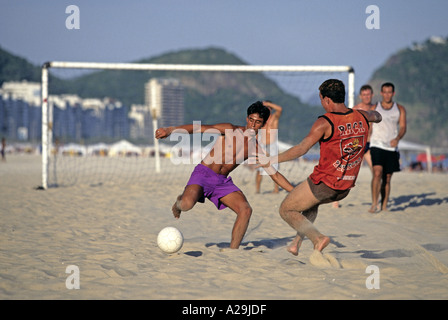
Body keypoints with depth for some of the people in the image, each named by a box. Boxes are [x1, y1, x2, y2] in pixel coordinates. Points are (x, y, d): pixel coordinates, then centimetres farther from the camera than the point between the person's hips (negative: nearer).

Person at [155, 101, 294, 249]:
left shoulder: (256, 149, 8)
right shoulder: (230, 130, -5)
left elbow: (275, 174, 13)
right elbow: (199, 129, -11)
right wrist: (169, 130, -20)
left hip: (223, 181, 4)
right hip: (203, 174, -4)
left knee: (246, 210, -20)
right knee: (187, 204, -31)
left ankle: (233, 250, -9)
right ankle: (179, 202, 9)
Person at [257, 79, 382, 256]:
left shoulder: (325, 122, -18)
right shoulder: (361, 116, 2)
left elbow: (301, 149, -22)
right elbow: (377, 117, 26)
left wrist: (271, 160, -17)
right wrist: (374, 113, 49)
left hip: (324, 182, -7)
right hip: (345, 187, 7)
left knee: (286, 210, 10)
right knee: (311, 203, 36)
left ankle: (318, 237, -9)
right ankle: (297, 242, 28)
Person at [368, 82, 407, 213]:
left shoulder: (400, 109, 9)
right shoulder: (374, 108, 8)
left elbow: (403, 127, -1)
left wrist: (397, 138, -21)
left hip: (392, 148, 2)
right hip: (377, 145, -2)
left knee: (387, 178, 6)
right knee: (377, 173, -19)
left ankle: (384, 206, 14)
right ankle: (374, 204, -22)